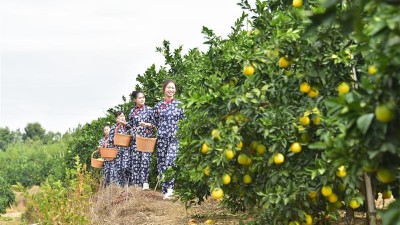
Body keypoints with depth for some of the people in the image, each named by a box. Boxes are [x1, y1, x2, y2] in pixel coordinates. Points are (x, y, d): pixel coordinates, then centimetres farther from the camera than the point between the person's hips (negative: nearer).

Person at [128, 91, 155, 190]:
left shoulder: (149, 109, 5)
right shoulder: (132, 111, 11)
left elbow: (154, 124, 4)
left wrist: (147, 125, -13)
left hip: (147, 138, -2)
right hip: (136, 138, 2)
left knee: (145, 159, -15)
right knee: (136, 160, -1)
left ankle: (145, 182, -19)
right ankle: (136, 183, 3)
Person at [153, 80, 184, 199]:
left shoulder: (179, 104, 6)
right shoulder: (158, 106, 8)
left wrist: (178, 131, -1)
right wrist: (162, 131, 8)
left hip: (175, 138, -2)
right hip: (161, 138, 2)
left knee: (170, 160, -23)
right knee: (161, 163, 1)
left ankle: (170, 187, -19)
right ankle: (165, 191, 8)